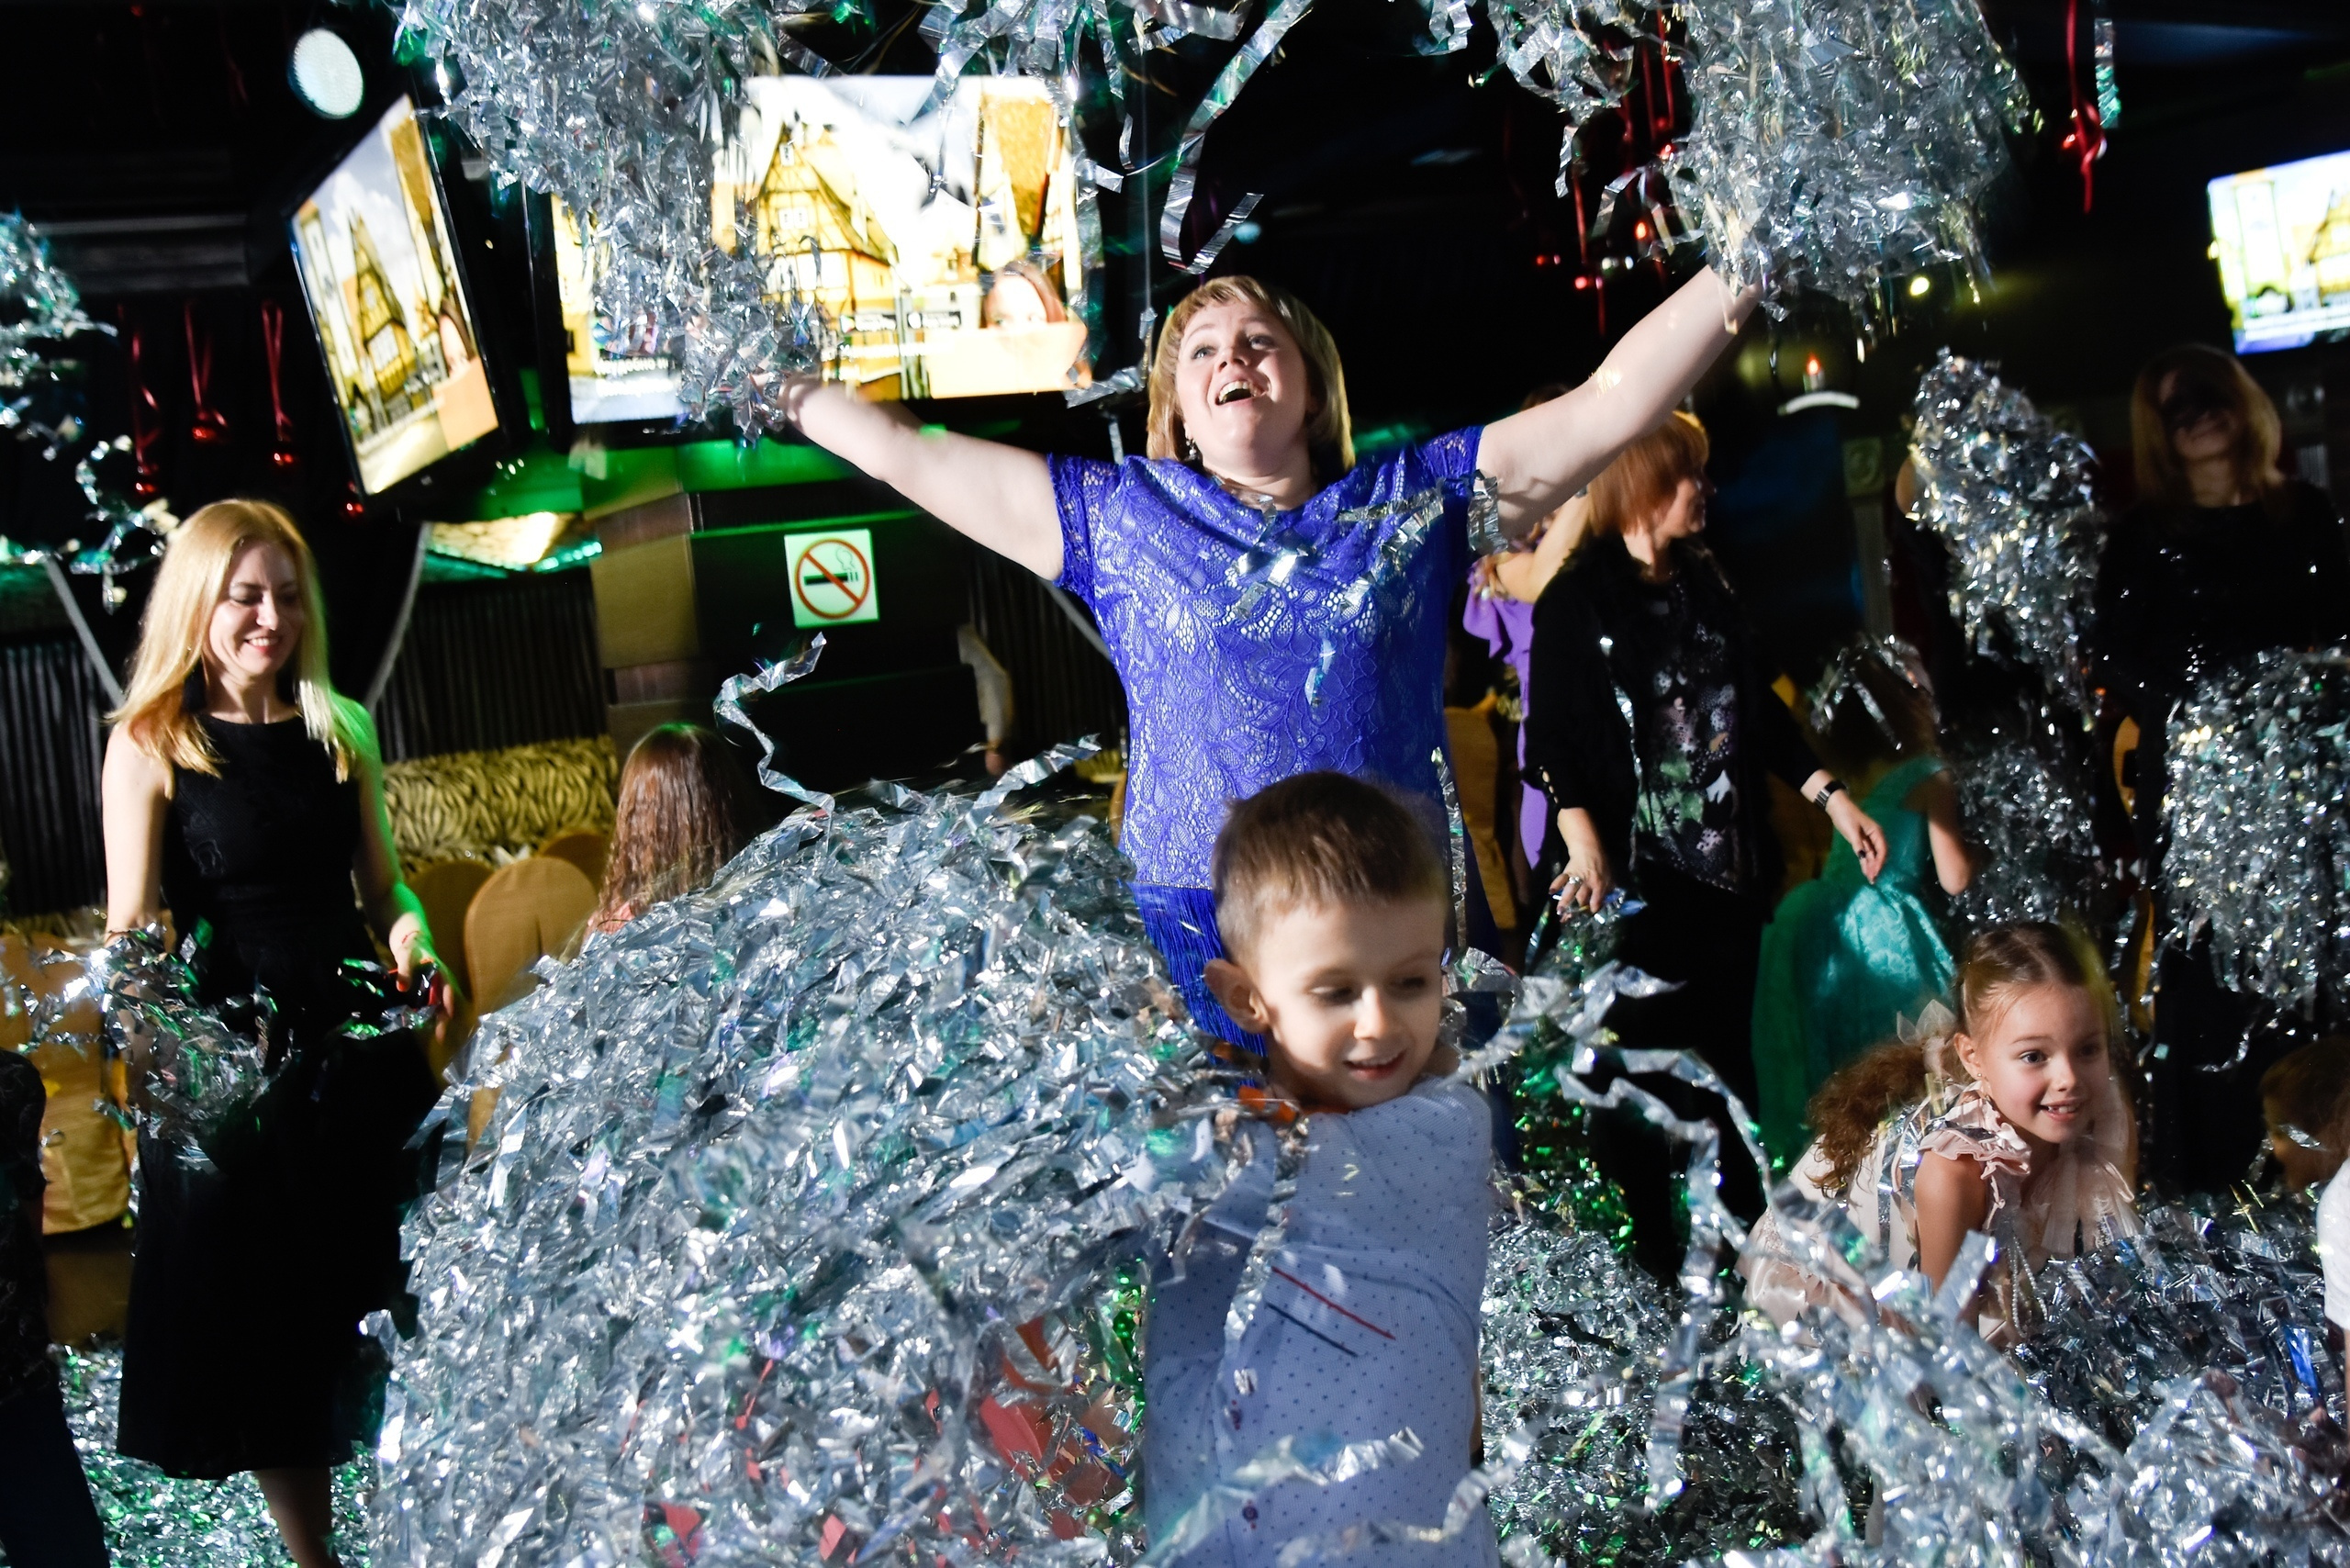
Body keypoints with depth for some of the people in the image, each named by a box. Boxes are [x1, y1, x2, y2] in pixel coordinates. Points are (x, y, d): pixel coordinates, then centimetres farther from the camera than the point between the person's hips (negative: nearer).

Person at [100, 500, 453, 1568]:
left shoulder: (343, 728, 7)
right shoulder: (149, 743, -4)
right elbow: (132, 926, -7)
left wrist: (411, 932, -8)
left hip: (360, 1043, 4)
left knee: (390, 1300, 10)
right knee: (262, 1320, 7)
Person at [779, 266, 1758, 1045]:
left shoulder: (1416, 497, 7)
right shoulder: (1119, 513, 9)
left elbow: (1610, 407, 3)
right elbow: (905, 454, 13)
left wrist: (1741, 272, -1)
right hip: (1197, 941, 0)